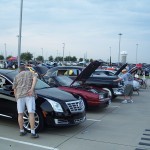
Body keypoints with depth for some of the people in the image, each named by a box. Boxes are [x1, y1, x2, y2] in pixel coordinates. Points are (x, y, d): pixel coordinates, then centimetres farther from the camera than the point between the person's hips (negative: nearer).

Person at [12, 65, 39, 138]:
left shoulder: (17, 76, 22)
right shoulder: (31, 73, 19)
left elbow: (15, 89, 18)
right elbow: (35, 78, -5)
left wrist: (16, 98, 28)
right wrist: (32, 89, -14)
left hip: (20, 95, 2)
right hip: (29, 95, -2)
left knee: (20, 114, 11)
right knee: (31, 113, -6)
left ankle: (21, 131, 17)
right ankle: (33, 133, -11)